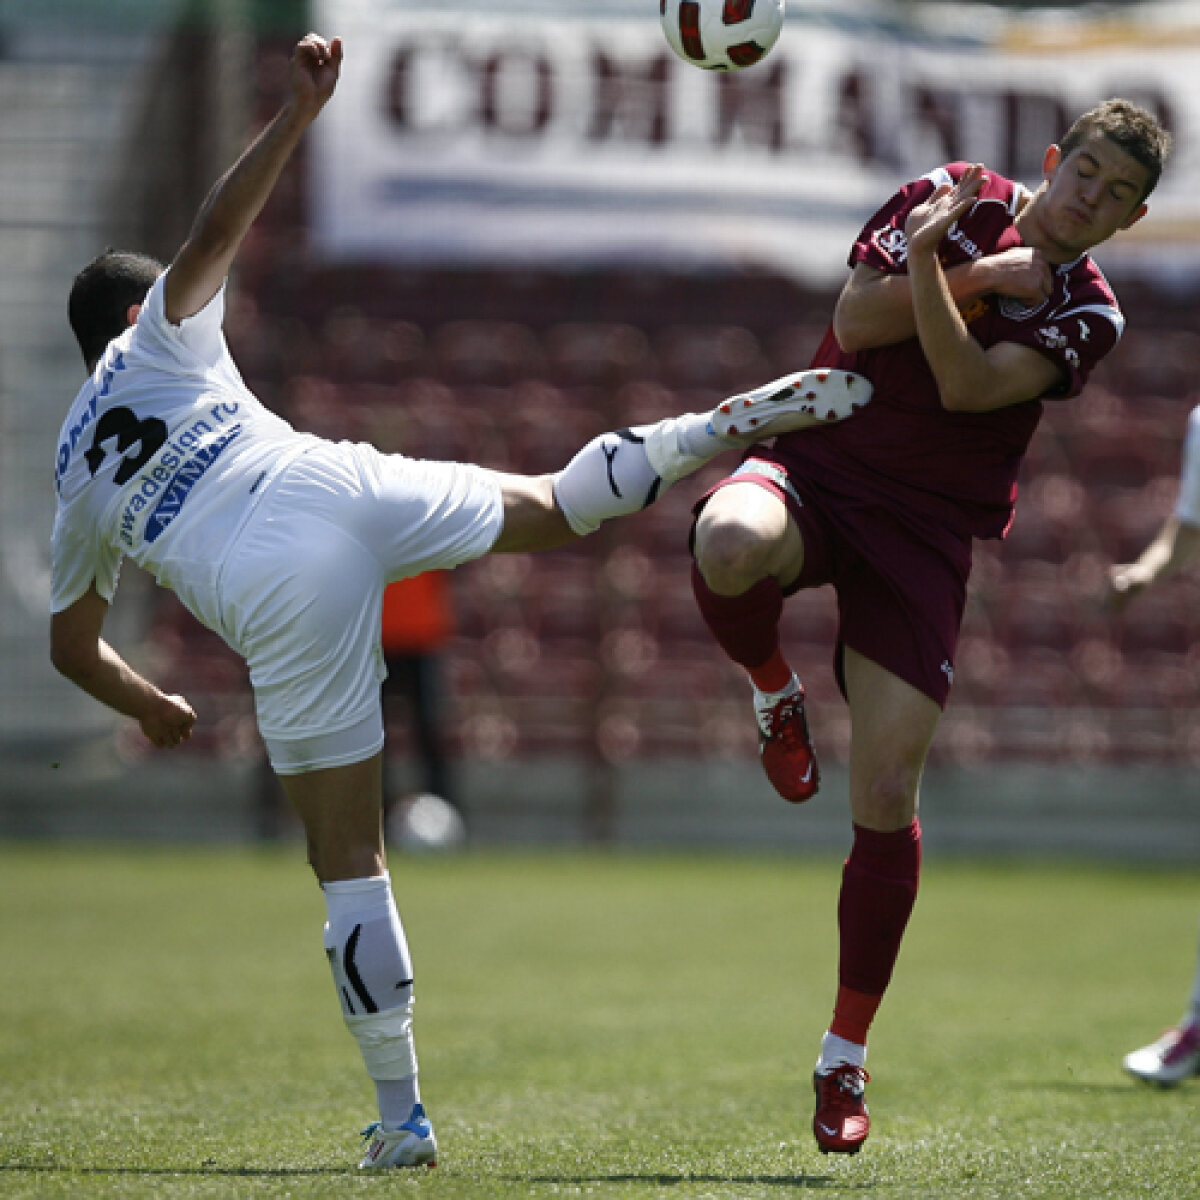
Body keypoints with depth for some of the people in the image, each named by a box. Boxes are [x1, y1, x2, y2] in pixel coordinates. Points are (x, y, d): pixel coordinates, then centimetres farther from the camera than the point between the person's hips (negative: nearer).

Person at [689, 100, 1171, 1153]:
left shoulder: (1087, 315, 0)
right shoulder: (954, 201, 2)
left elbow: (968, 386, -16)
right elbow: (855, 321, -9)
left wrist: (929, 273, -30)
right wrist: (981, 276, -13)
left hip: (924, 533, 0)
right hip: (816, 462, 0)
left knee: (886, 799, -7)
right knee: (729, 543, -40)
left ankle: (845, 1060, 9)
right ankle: (775, 695, -3)